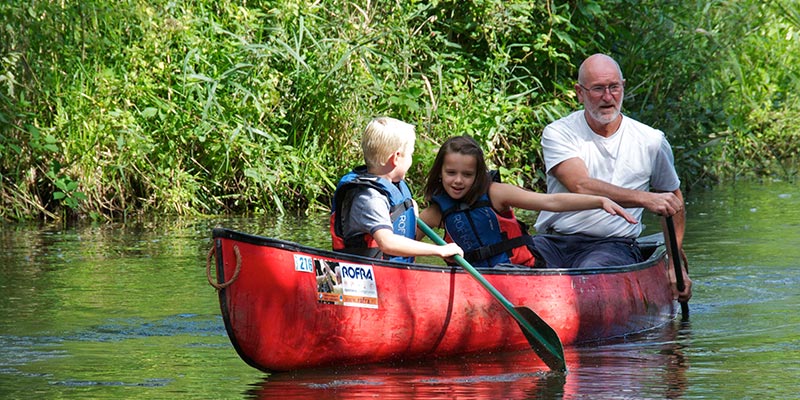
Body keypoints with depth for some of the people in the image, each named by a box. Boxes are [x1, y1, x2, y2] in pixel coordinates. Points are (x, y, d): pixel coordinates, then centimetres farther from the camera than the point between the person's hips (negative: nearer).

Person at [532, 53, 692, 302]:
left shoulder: (651, 141, 9)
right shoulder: (558, 134, 2)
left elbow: (673, 198, 24)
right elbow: (581, 187, -16)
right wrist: (645, 199, -25)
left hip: (613, 246, 0)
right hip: (553, 241, 0)